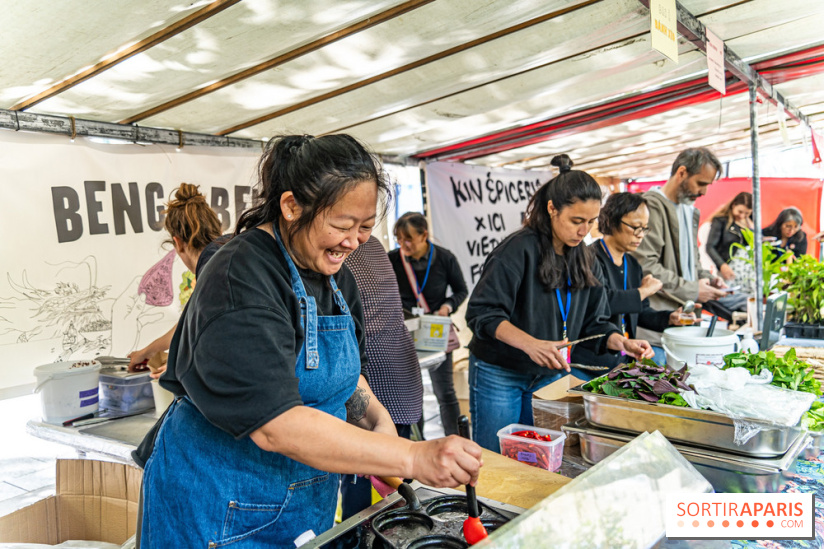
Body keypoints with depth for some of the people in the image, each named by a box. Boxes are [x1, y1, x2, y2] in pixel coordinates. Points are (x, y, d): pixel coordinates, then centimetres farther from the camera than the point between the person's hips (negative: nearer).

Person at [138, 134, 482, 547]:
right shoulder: (240, 280, -26)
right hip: (224, 513, -7)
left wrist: (378, 420, -8)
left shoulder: (335, 275, 0)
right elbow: (274, 425, -33)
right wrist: (413, 457, -35)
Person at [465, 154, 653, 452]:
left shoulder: (585, 259, 6)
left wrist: (621, 342, -12)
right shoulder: (519, 249, -17)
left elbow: (593, 321, 9)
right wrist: (530, 344, -34)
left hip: (549, 375, 6)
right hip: (500, 375, -6)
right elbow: (482, 313, -21)